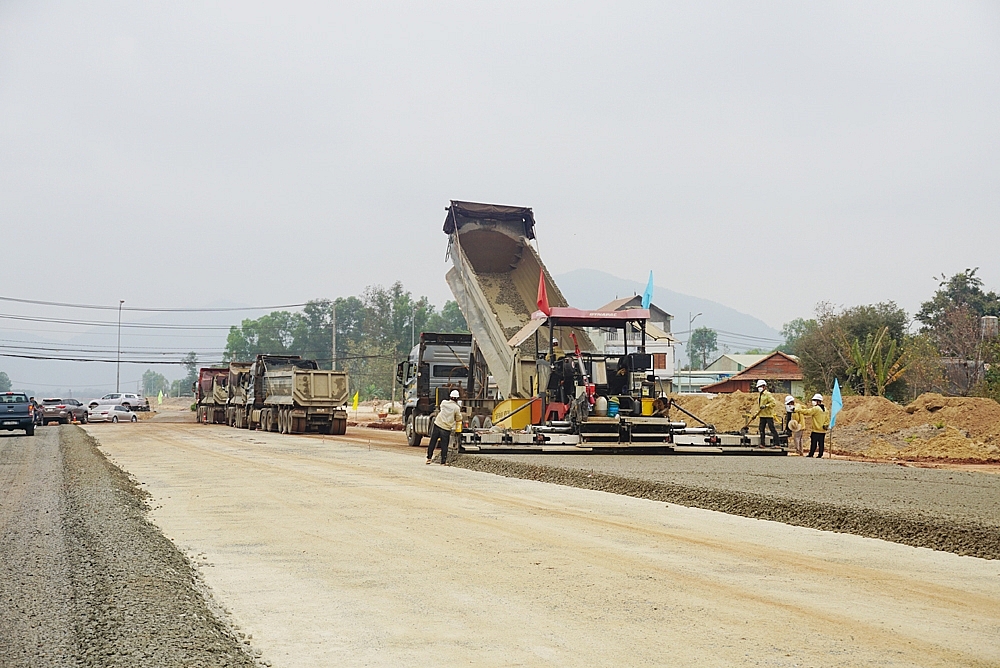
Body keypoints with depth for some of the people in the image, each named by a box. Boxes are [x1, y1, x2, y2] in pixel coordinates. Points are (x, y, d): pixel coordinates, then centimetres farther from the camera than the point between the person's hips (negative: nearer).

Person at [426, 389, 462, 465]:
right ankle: (443, 462, 6)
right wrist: (459, 411, 13)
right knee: (444, 445, 4)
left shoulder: (444, 402, 3)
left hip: (437, 425, 3)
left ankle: (429, 458, 18)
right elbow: (459, 418, 1)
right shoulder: (456, 408, -8)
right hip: (446, 428, -3)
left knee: (432, 442, 13)